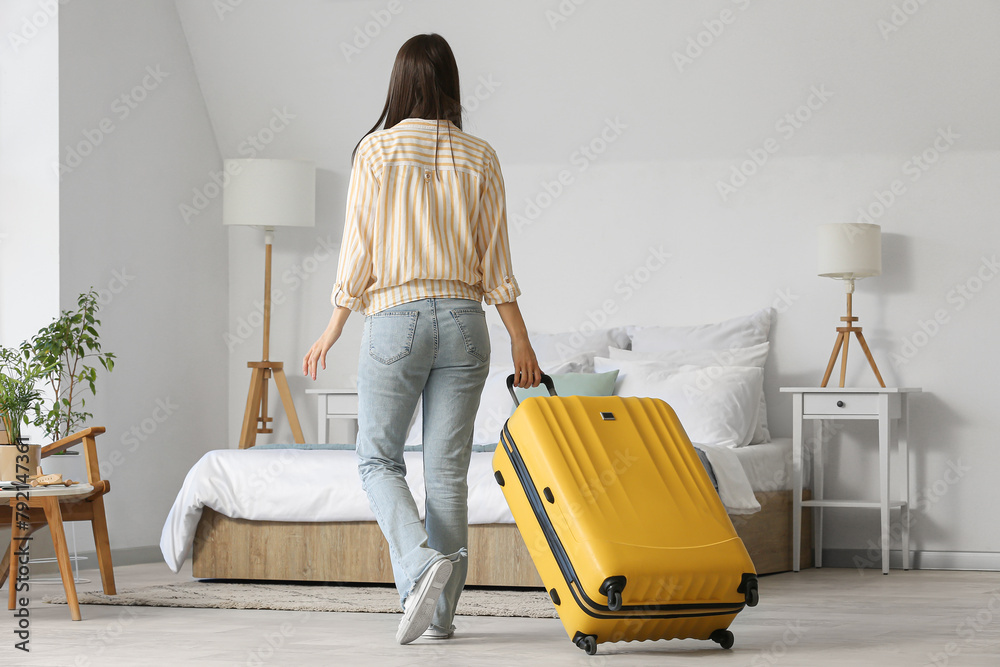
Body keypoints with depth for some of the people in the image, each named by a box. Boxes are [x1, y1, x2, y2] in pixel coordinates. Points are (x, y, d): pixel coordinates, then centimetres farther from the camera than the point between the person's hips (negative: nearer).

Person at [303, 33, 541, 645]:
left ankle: (422, 564, -16)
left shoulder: (377, 149, -4)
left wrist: (333, 331, 4)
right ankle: (442, 612, 9)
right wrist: (520, 340, 9)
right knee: (448, 470, 7)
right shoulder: (479, 157, 3)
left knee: (379, 460, 9)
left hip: (396, 318, -3)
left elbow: (359, 253, -5)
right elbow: (496, 262, 3)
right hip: (464, 319, 3)